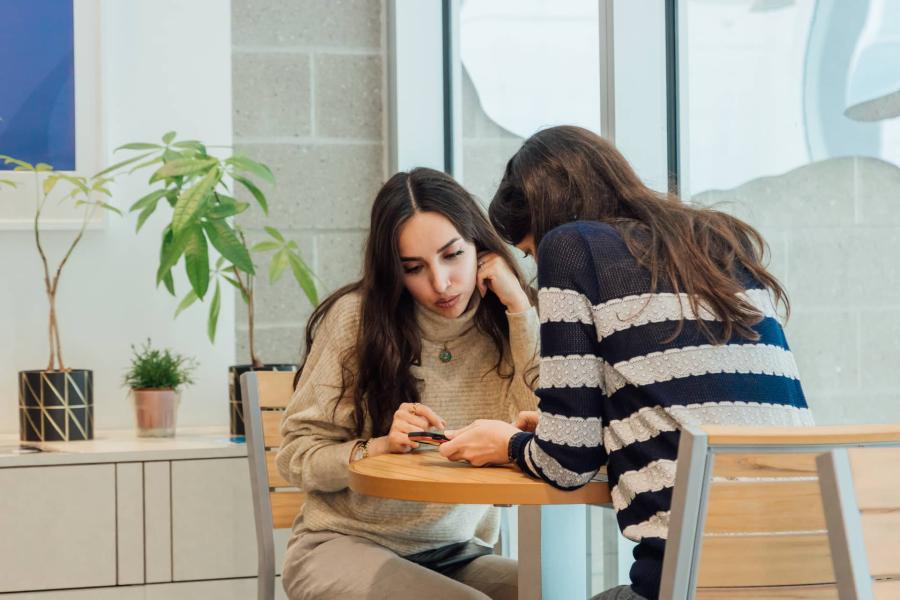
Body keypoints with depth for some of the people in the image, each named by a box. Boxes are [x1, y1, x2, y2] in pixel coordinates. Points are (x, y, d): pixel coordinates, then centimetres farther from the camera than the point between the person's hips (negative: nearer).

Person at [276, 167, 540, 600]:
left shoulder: (504, 326, 1)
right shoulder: (357, 317, -5)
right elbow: (296, 455, -3)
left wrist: (519, 306, -13)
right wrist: (378, 447, -21)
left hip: (459, 556, 3)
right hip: (345, 545, -3)